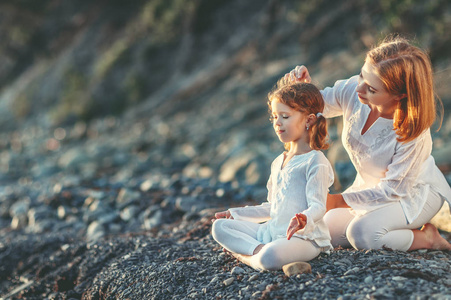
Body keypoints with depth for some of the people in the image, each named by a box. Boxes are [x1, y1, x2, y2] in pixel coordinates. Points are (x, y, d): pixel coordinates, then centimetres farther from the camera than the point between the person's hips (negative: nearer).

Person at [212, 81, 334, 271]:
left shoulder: (315, 161, -8)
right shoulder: (278, 162, 20)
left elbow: (318, 206, -17)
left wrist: (304, 220, -40)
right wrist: (236, 214, 25)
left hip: (303, 237, -9)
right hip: (272, 232, 9)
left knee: (269, 258, -39)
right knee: (219, 226, -1)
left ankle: (244, 255, -9)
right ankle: (258, 249, -19)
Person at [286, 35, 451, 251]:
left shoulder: (414, 132, -34)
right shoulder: (351, 91, -22)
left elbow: (394, 189, -24)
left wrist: (337, 201, -24)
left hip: (414, 191, -7)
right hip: (373, 186, 7)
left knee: (362, 233, -29)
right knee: (328, 232, -2)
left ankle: (427, 238, -4)